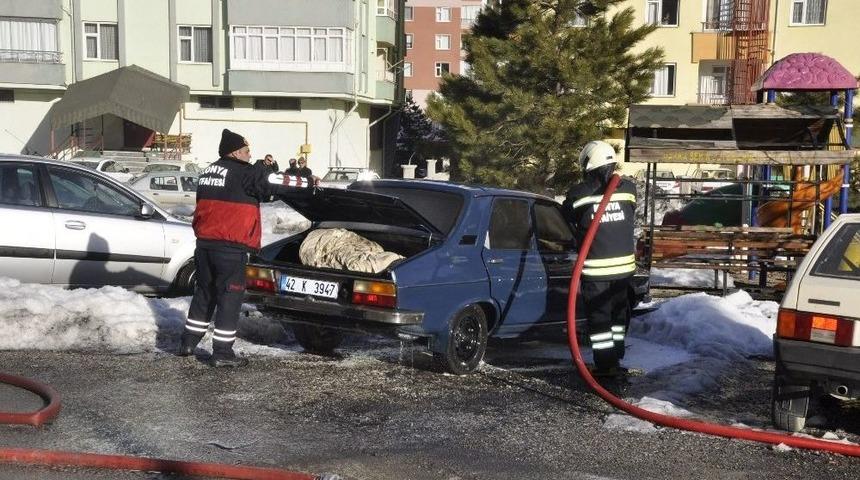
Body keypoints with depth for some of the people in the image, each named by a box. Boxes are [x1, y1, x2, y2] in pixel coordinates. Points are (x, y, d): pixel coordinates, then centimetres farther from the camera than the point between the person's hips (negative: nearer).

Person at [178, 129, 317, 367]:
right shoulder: (244, 173, -9)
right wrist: (309, 184, 0)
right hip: (230, 247, -8)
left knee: (204, 293, 19)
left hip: (204, 243, 8)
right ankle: (222, 352, 1)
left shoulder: (208, 172, 16)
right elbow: (278, 182, -9)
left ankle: (188, 342, 25)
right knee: (229, 298, -1)